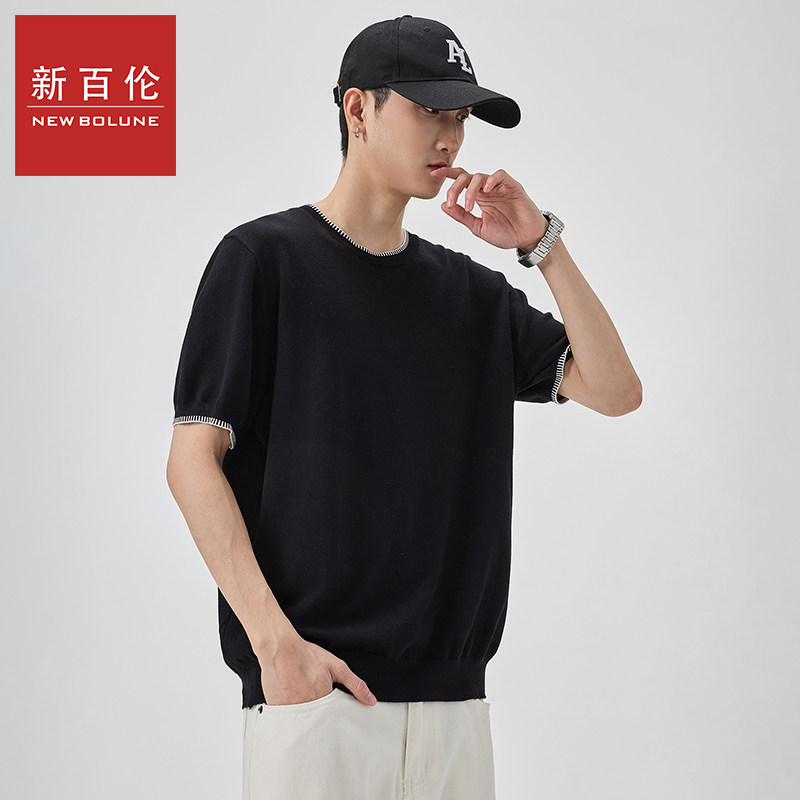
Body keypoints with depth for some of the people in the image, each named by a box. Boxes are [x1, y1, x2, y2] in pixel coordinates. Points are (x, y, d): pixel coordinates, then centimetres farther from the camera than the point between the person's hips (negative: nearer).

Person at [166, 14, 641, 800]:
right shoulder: (263, 258, -1)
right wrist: (274, 640, -16)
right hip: (312, 689, -5)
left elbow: (614, 390, 9)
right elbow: (192, 461, -6)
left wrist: (542, 245, 1)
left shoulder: (472, 291, 15)